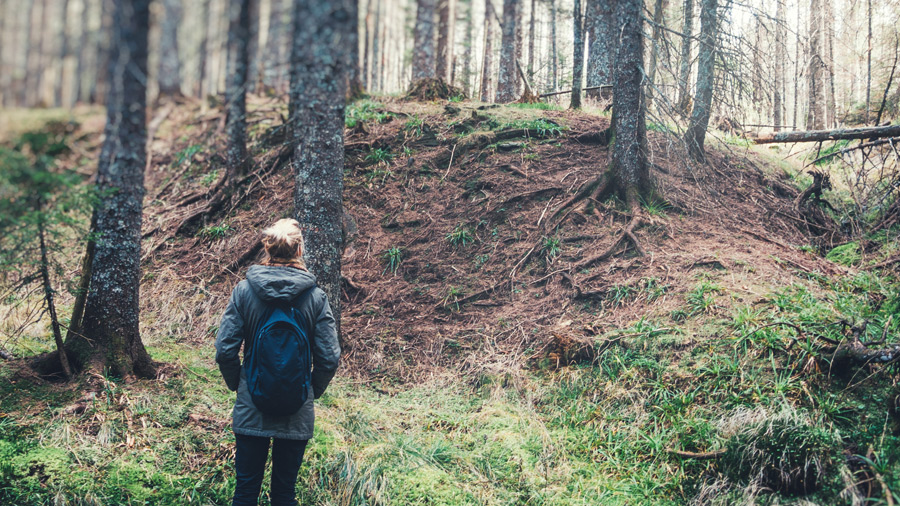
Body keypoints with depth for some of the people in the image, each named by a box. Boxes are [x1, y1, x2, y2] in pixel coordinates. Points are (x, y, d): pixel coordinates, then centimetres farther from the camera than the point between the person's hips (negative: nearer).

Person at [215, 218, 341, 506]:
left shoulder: (244, 290, -8)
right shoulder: (315, 296, -8)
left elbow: (225, 350, -8)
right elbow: (329, 358, -8)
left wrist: (237, 385, 10)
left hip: (251, 411, 0)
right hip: (297, 415, 0)